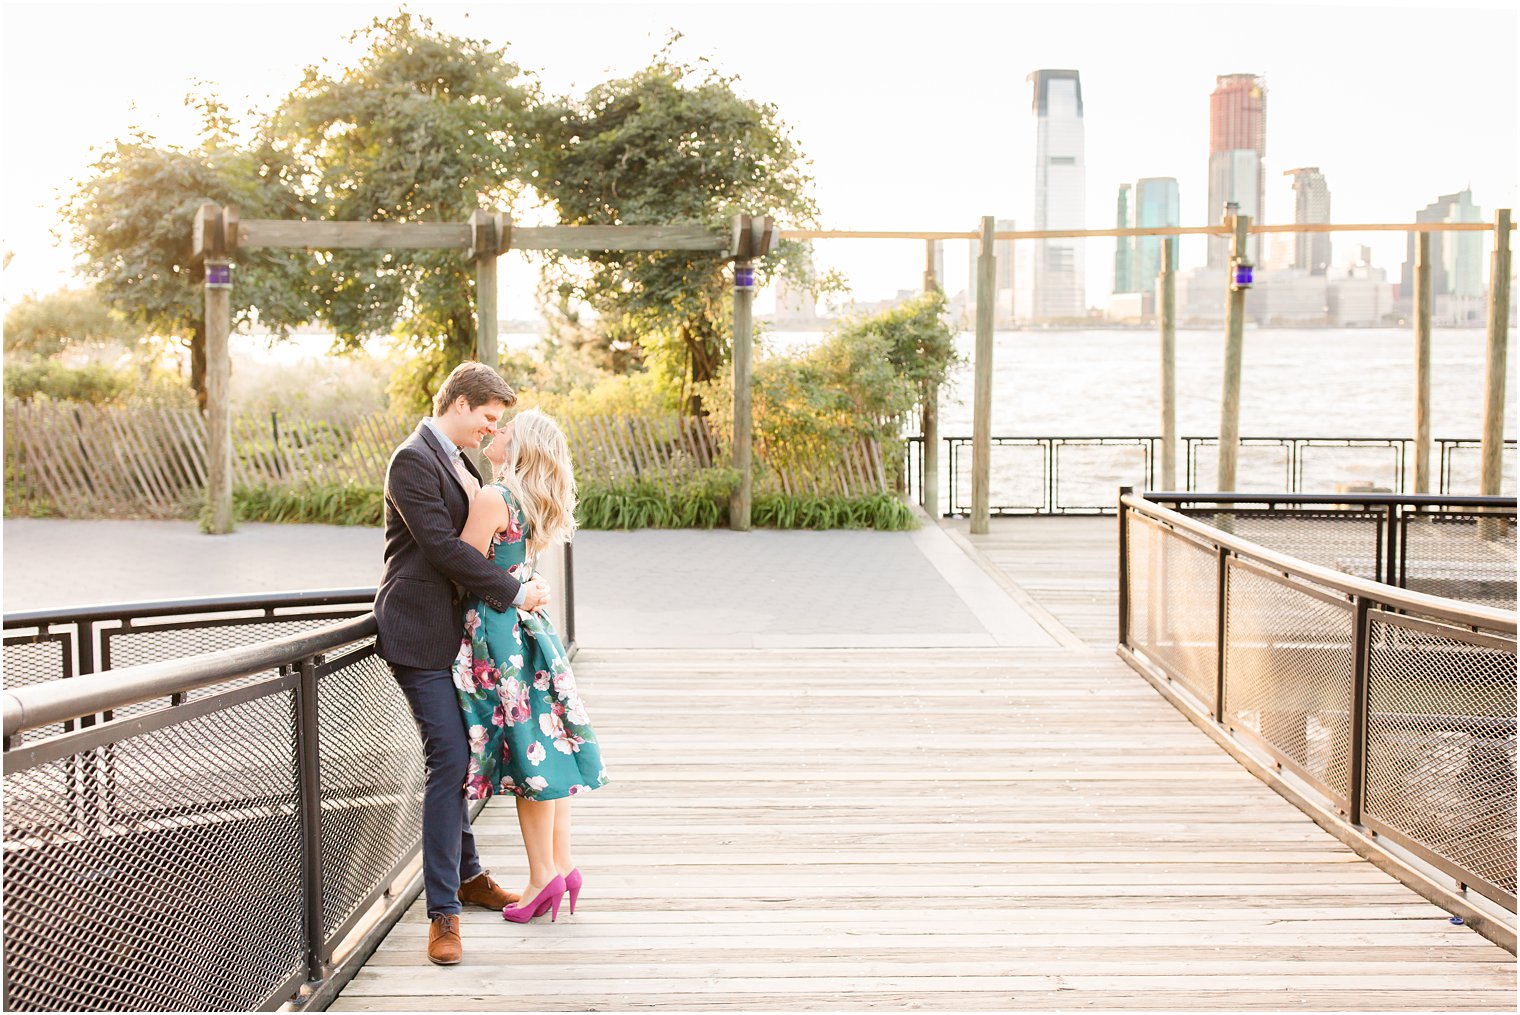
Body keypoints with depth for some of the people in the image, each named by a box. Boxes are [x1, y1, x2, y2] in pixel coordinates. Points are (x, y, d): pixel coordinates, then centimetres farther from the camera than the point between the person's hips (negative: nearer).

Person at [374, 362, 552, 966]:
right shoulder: (413, 459, -14)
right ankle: (443, 911, -7)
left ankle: (466, 875, 31)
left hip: (451, 632, 9)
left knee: (455, 759, 17)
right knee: (450, 761, -12)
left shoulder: (454, 460, 17)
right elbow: (443, 547, -21)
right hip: (419, 633, -9)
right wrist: (514, 592, -17)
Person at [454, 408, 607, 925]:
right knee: (545, 748, 11)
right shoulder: (529, 503, 10)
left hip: (499, 631, -8)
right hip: (526, 626, 8)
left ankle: (543, 874, 9)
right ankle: (562, 864, 18)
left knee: (527, 751, -1)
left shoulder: (492, 499, -17)